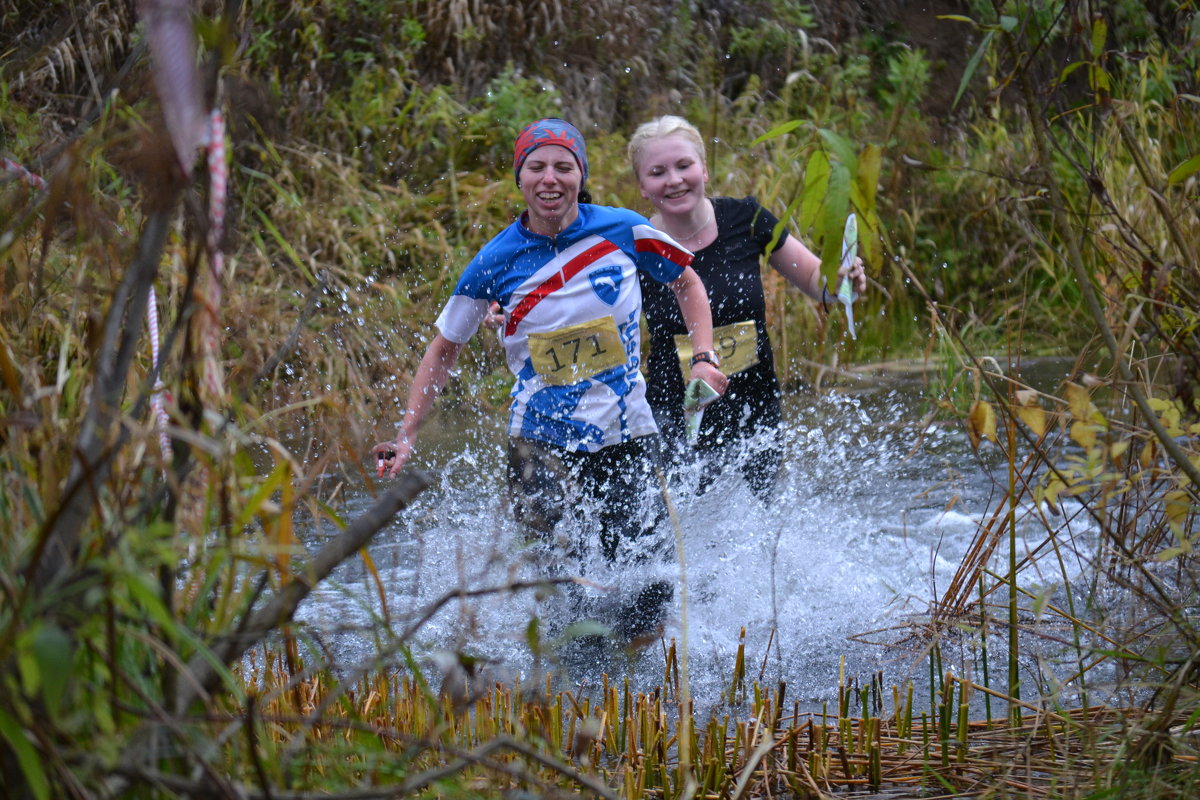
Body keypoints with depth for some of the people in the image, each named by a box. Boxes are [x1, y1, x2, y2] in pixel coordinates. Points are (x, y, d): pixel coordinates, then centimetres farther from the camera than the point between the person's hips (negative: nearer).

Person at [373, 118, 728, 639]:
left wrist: (703, 358, -1)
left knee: (647, 588, -3)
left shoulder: (624, 231, -5)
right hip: (540, 440, -1)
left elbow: (687, 284, 13)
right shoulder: (496, 262, -6)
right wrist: (406, 435, 1)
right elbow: (444, 349, 6)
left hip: (626, 435, 1)